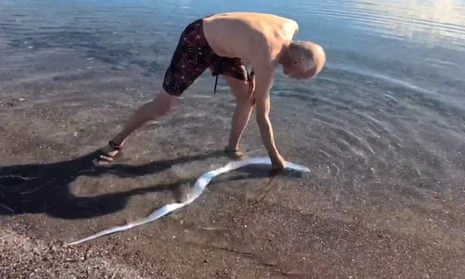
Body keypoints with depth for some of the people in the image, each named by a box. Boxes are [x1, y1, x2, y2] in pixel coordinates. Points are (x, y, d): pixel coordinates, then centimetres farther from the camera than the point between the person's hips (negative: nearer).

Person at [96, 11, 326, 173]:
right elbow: (262, 114, -26)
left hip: (221, 43, 8)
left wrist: (254, 75, 5)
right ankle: (118, 141, 18)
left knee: (246, 96, 2)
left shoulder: (290, 27, -12)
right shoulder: (268, 59, -34)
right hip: (197, 41, -8)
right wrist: (275, 157, -15)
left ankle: (232, 147, 19)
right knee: (162, 106, -3)